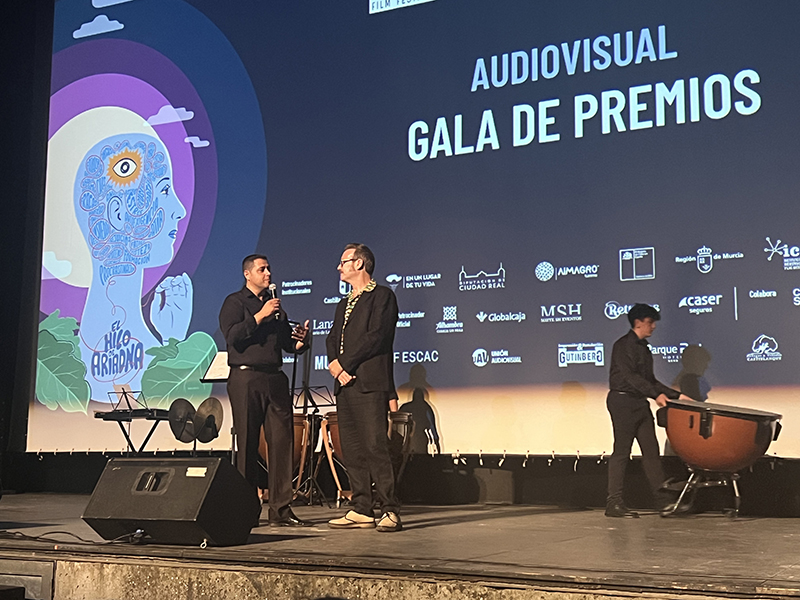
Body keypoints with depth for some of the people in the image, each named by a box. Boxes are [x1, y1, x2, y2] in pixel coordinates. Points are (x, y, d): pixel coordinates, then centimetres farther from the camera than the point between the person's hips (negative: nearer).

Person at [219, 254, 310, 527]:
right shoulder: (235, 302, 3)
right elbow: (232, 336, -13)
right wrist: (261, 316, -15)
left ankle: (281, 509, 5)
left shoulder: (275, 305, 21)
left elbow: (286, 342, 23)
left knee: (283, 441, 0)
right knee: (247, 445, -1)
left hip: (275, 378, 5)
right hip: (246, 378, -5)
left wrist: (299, 340, 1)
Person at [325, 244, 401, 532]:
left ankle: (390, 511, -9)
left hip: (369, 383, -8)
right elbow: (332, 338, 18)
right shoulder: (344, 304, 25)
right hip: (345, 384, 8)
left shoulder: (382, 295, -1)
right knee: (352, 449, 6)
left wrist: (346, 365, -11)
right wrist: (334, 363, -3)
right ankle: (361, 510, 10)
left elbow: (376, 336, -12)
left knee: (376, 446, -12)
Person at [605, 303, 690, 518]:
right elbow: (631, 376, -20)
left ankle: (664, 499, 8)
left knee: (651, 450, 6)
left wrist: (676, 395, 15)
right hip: (622, 401, -9)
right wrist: (656, 395, -27)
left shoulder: (643, 348, 18)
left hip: (640, 403, 9)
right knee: (621, 451, -7)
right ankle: (614, 503, -4)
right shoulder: (623, 345, -9)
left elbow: (649, 380, 21)